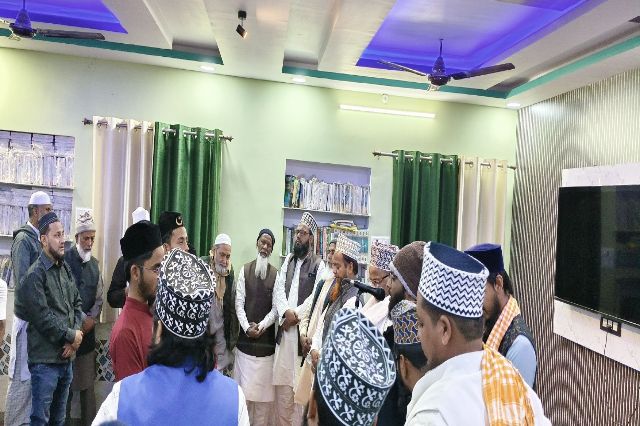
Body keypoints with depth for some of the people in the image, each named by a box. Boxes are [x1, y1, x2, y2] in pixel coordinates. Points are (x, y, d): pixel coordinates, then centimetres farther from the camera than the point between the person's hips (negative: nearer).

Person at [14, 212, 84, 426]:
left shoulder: (65, 268, 10)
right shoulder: (35, 274, -13)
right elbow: (42, 317, -19)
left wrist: (75, 333, -3)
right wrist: (71, 335, -9)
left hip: (66, 356, 7)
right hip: (45, 360, -7)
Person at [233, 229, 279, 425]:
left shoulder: (276, 274, 0)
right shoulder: (245, 270, 4)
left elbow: (276, 307, -2)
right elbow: (239, 302, 0)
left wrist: (261, 326, -12)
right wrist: (246, 327, -11)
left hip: (266, 339, -1)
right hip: (245, 337, 1)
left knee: (263, 387, 4)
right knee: (244, 386, 5)